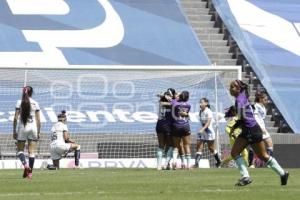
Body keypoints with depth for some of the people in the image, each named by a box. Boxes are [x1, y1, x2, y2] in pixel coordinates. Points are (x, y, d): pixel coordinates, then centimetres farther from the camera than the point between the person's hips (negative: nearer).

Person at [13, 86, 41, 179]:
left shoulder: (19, 102, -1)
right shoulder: (35, 103, 3)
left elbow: (15, 118, -4)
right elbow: (38, 120, 2)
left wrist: (14, 131, 1)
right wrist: (38, 132, 9)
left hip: (22, 128, -1)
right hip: (33, 127, 1)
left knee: (20, 150, 8)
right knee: (31, 152, 5)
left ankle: (25, 164, -19)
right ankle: (30, 172, 4)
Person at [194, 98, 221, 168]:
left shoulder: (208, 112, -14)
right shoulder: (201, 112, 8)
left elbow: (208, 122, -24)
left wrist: (203, 129, -36)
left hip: (209, 132, -7)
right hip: (202, 132, 7)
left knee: (211, 149, 4)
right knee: (199, 148, -8)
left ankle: (218, 161, 24)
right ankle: (196, 163, -17)